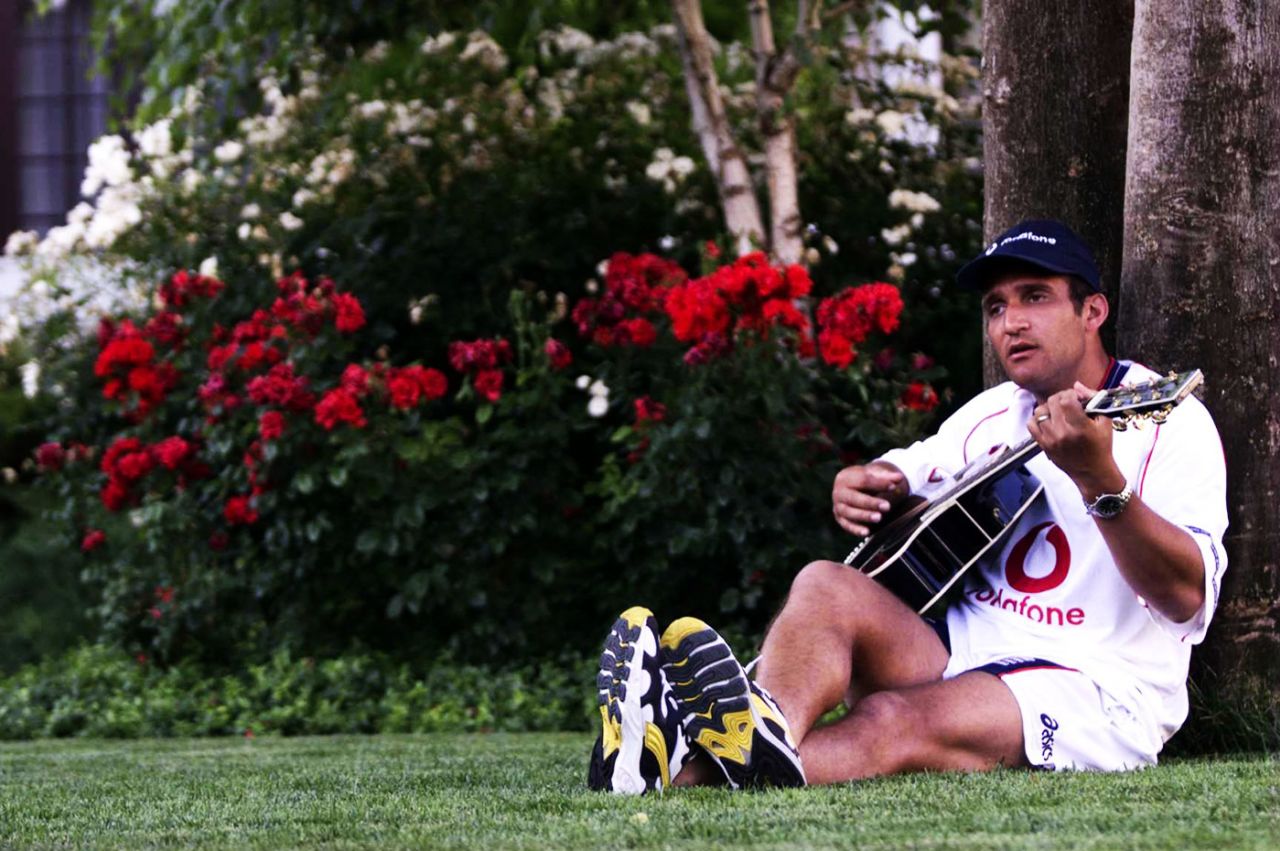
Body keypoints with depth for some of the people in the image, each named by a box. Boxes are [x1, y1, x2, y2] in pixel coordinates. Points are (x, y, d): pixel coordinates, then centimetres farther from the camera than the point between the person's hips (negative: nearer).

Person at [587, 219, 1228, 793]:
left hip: (1092, 690, -7)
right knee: (827, 585, -19)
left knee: (894, 722, -34)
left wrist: (1098, 478, -36)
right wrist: (858, 486, 5)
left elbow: (1186, 597, -20)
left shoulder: (1168, 419, -5)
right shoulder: (989, 415, 19)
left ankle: (690, 772, -60)